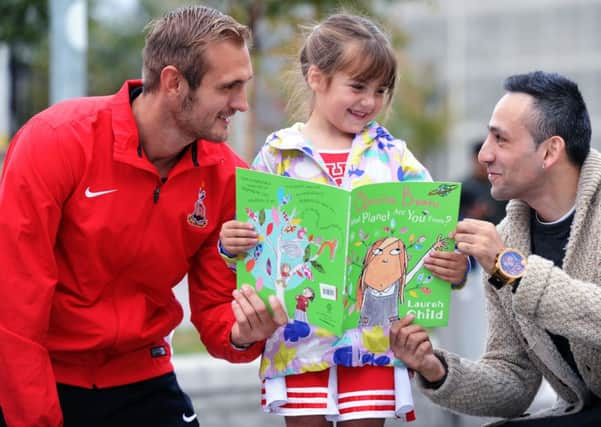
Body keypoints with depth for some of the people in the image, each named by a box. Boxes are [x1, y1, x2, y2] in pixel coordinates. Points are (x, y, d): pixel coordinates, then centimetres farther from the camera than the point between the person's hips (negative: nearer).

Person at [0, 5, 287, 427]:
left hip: (139, 379, 4)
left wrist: (241, 334, -23)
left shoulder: (226, 176, -8)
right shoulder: (55, 141, -19)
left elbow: (215, 310, 0)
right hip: (36, 381, -3)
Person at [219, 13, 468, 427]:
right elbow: (251, 233, 5)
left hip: (372, 337, 1)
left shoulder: (392, 155, 5)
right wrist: (230, 246, -17)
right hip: (299, 336, 0)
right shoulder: (278, 155, 2)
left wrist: (454, 266, -22)